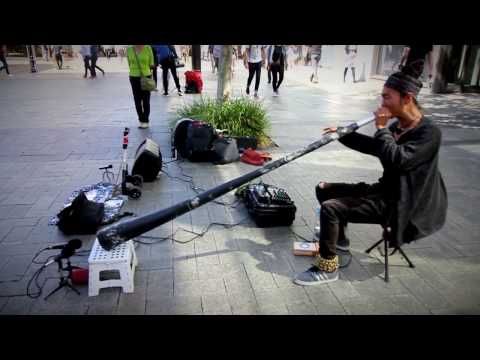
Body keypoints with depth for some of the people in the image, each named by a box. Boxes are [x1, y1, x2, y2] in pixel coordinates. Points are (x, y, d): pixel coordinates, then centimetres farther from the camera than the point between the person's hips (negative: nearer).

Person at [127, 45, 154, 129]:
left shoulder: (148, 48, -6)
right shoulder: (129, 49, 0)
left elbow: (151, 63, 2)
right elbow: (130, 64, 12)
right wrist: (135, 71, 10)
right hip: (134, 78, 2)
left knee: (146, 100, 2)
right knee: (137, 100, 6)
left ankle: (146, 121, 12)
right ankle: (141, 120, 17)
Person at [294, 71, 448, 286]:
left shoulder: (429, 132, -19)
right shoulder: (397, 126, 6)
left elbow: (396, 160, -33)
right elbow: (373, 146, 22)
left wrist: (381, 128, -21)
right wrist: (342, 134, 10)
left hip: (400, 203, -9)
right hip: (384, 190, 9)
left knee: (330, 208, -22)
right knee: (324, 189, 12)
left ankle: (327, 268, -5)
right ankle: (339, 241, 27)